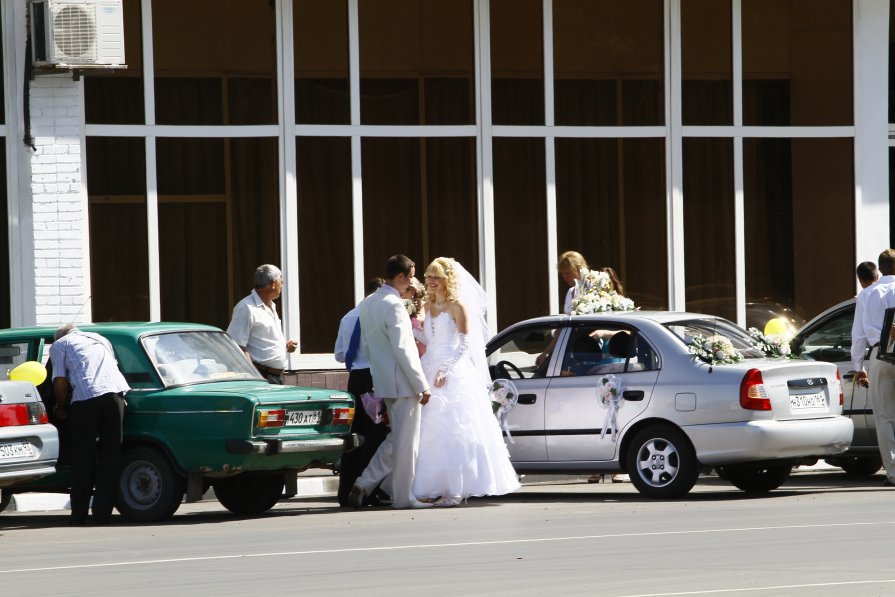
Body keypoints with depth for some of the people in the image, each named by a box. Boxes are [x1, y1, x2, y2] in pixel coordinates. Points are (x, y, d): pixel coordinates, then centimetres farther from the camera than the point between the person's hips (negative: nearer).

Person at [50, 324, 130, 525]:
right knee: (110, 458, 7)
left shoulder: (59, 345, 17)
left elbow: (61, 383, 6)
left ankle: (78, 517, 6)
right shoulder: (100, 340, 32)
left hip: (85, 399, -3)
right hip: (115, 394, 3)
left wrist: (60, 408, 22)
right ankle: (102, 515, 5)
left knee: (83, 462, 4)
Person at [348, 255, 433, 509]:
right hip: (402, 383, -9)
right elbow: (403, 350, -21)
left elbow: (366, 344, 17)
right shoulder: (393, 305, -18)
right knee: (405, 442, 1)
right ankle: (403, 497, 7)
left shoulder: (367, 304, 10)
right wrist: (422, 385, -16)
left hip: (382, 381, 9)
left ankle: (364, 484, 9)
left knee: (397, 439, 17)